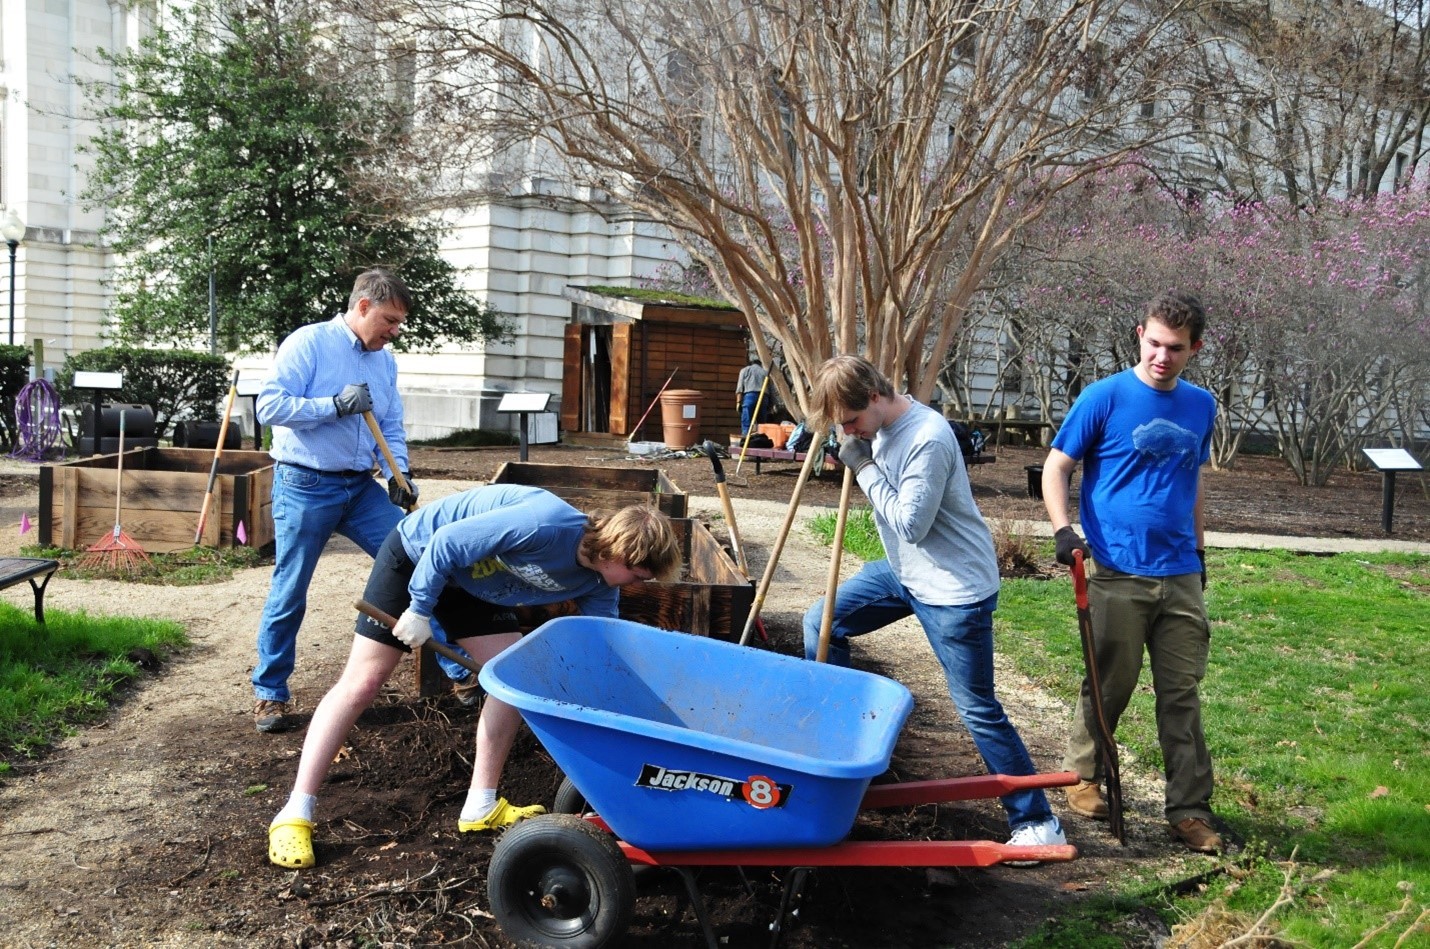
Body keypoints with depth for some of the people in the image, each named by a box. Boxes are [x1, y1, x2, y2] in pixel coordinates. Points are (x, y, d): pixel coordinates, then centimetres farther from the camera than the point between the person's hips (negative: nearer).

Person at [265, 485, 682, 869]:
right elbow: (447, 542, -31)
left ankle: (481, 807, 6)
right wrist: (420, 609, -22)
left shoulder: (598, 584, -11)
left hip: (473, 582, 7)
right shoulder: (548, 524, -36)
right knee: (362, 683, -7)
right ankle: (295, 814, -1)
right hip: (417, 556, -7)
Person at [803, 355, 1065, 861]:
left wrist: (865, 467, -21)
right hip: (903, 572, 9)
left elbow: (911, 524, -25)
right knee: (820, 623, 11)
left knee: (977, 707, -4)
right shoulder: (878, 427, 2)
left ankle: (1037, 821, 9)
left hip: (954, 589, -9)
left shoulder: (928, 439, -27)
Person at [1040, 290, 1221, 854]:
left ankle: (1190, 809, 16)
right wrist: (1064, 530, -19)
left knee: (1183, 693, 8)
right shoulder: (1105, 398, -6)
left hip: (1181, 575, 4)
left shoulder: (1201, 406, 8)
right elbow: (1056, 468, -5)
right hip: (1118, 574, -4)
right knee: (1111, 686, 7)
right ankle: (1082, 775, 29)